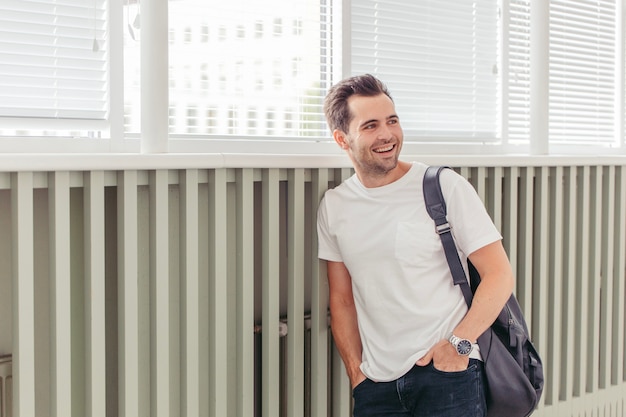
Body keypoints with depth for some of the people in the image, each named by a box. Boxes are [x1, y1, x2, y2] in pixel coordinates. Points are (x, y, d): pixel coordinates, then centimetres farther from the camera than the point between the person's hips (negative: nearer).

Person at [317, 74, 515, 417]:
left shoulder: (444, 186, -5)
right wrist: (356, 373, 5)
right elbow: (342, 300, 12)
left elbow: (500, 275, -6)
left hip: (447, 373, -3)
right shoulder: (333, 206, 6)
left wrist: (459, 342, -14)